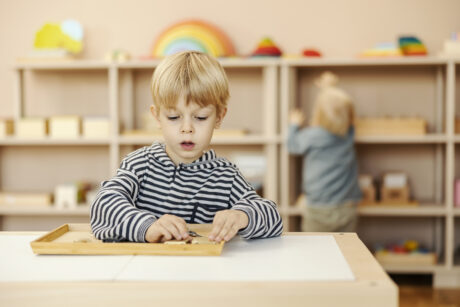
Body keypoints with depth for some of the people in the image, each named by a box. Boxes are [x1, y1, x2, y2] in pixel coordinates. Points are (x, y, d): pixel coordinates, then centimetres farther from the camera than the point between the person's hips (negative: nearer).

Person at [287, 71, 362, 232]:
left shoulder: (313, 136, -13)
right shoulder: (349, 134, -1)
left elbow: (293, 145, 9)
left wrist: (294, 124, 26)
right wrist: (330, 89, 33)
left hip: (319, 210, -4)